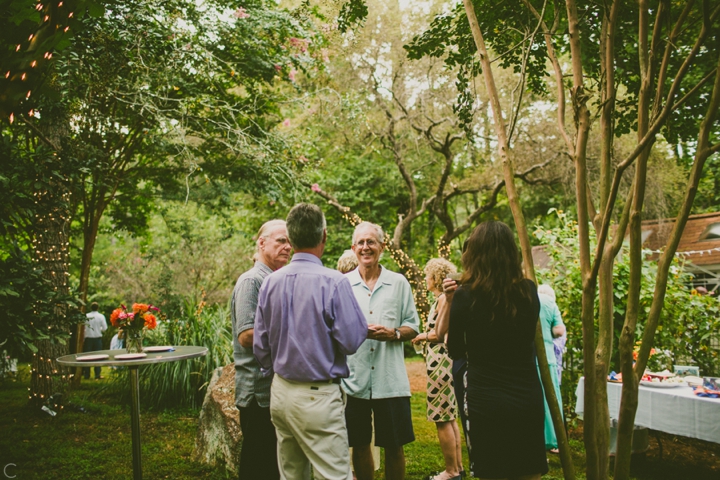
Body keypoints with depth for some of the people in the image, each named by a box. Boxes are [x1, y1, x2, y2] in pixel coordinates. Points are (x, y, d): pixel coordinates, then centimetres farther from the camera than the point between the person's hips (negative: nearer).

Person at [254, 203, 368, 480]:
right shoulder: (333, 282, -16)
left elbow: (260, 345, 8)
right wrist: (364, 325, 6)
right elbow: (352, 341, -14)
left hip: (280, 393, 6)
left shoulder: (270, 282, 2)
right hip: (318, 395, -6)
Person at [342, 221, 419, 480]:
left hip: (391, 380, 0)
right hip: (353, 379, 1)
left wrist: (392, 333, -14)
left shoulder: (399, 282, 5)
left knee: (394, 447, 6)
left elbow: (413, 327, 6)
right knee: (359, 444, 11)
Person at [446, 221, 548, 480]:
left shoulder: (465, 296, -11)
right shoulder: (529, 291, -3)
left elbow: (455, 351, 1)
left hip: (486, 402, -3)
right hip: (528, 398, 3)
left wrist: (451, 302, 4)